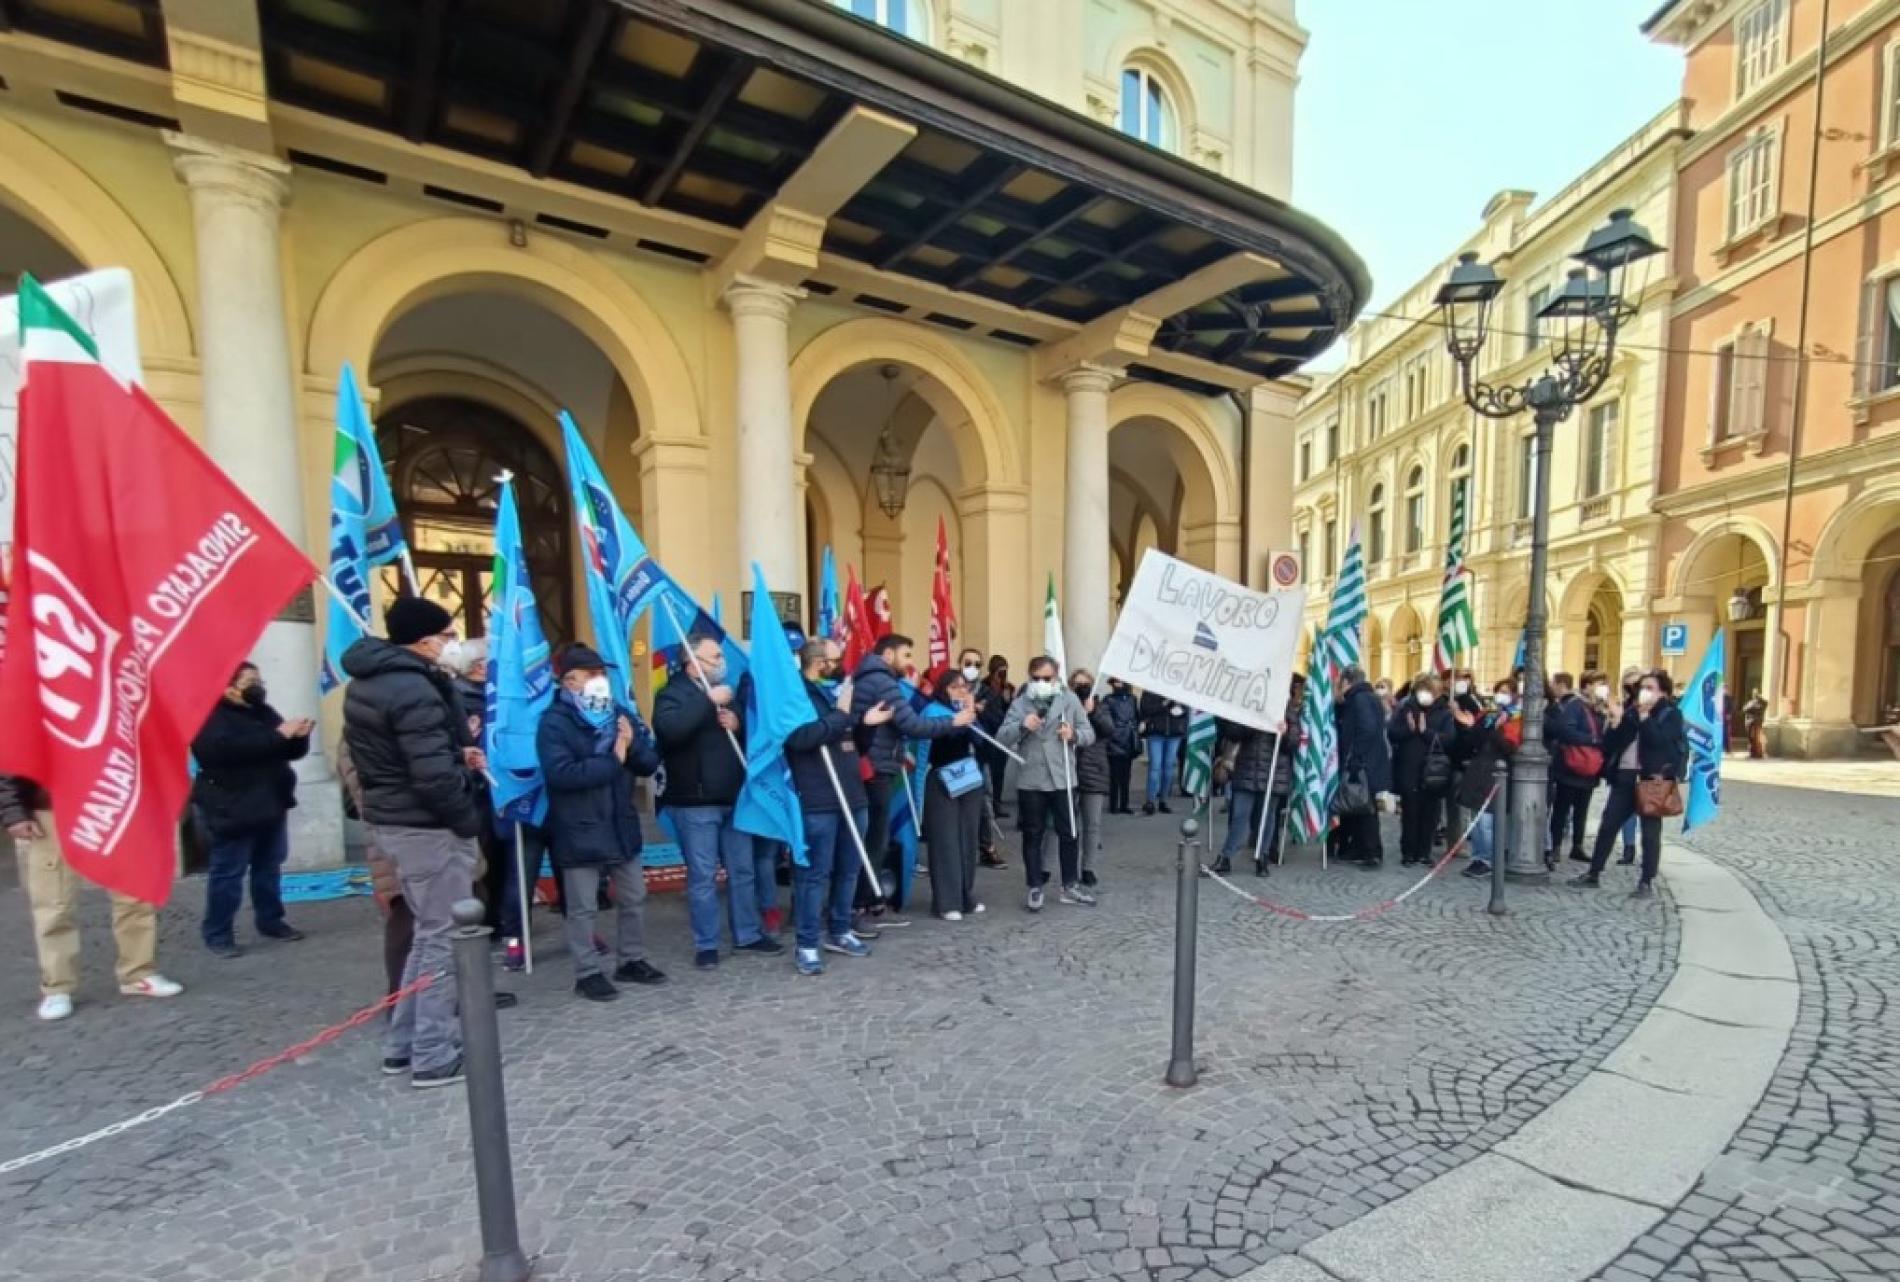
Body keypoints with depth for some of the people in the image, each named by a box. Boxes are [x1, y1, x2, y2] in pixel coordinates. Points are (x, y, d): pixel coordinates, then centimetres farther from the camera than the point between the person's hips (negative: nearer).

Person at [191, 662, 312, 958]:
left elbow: (290, 752, 13)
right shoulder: (210, 719, -10)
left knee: (269, 867, 14)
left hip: (269, 805, 7)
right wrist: (278, 735, -29)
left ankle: (270, 921, 24)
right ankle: (217, 934, 9)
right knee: (228, 873, -1)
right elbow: (232, 748, -30)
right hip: (232, 810, -7)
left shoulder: (264, 713, 13)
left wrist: (298, 737, -9)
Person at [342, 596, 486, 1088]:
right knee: (441, 938, 3)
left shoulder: (365, 682, 10)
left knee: (426, 932, 21)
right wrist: (468, 820, -12)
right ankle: (434, 1056, 14)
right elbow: (433, 777, -26)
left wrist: (460, 755, 5)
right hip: (428, 827, -10)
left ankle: (403, 1043, 31)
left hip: (391, 821, 10)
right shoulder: (413, 690, -22)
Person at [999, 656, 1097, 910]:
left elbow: (1089, 734, 4)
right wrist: (1021, 726, -24)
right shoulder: (1020, 703, 1)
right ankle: (1035, 888, 18)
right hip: (1030, 780, -1)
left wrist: (1074, 734, -17)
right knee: (1032, 835, 7)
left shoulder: (1069, 699, 3)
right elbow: (1002, 738, -7)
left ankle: (1070, 886, 24)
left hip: (1062, 779, 1)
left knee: (1068, 833, 10)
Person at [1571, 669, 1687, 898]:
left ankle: (1647, 882, 11)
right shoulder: (1631, 711, 12)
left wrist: (1644, 715, -14)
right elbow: (1610, 743, 9)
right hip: (1624, 776, 5)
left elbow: (1659, 739, -18)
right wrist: (1616, 723, -6)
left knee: (1650, 831, 2)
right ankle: (1594, 874, 13)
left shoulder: (1671, 714, 0)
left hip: (1651, 778, -4)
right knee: (1608, 825, 6)